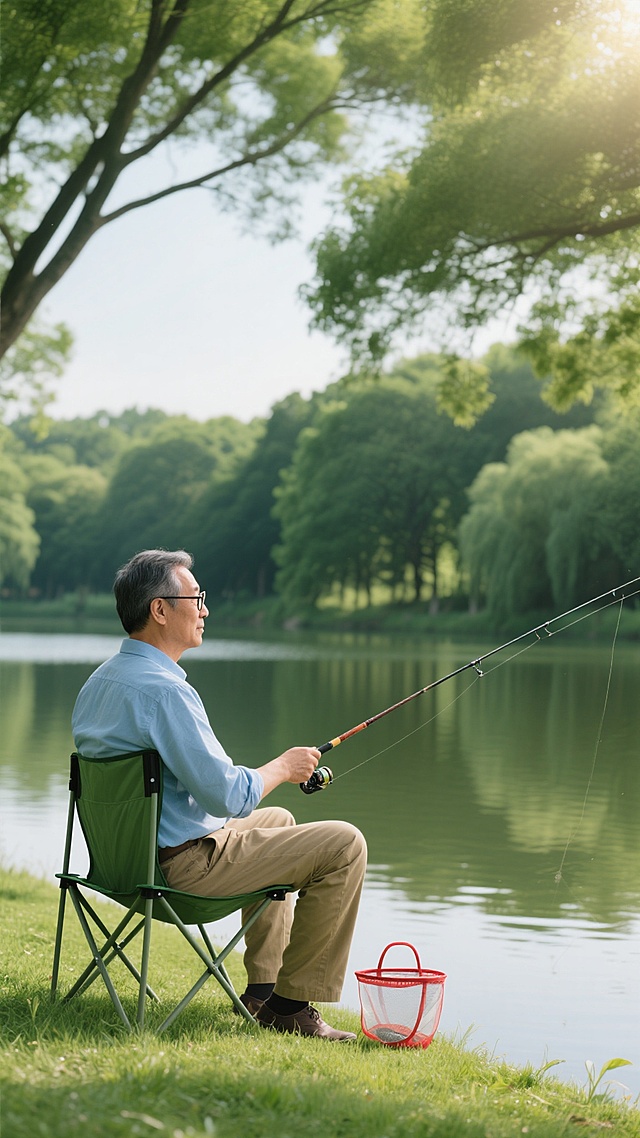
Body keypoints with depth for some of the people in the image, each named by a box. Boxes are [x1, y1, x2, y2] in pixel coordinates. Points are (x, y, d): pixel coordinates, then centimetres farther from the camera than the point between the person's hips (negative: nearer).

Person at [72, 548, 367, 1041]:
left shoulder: (100, 680, 7)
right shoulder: (165, 690, -25)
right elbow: (228, 796, -26)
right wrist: (282, 767, -6)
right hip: (182, 863, -10)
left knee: (278, 820, 31)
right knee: (343, 844, -7)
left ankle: (263, 988, 31)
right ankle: (292, 1003, 2)